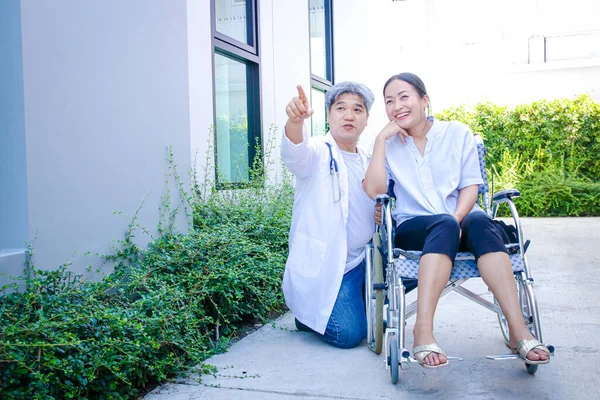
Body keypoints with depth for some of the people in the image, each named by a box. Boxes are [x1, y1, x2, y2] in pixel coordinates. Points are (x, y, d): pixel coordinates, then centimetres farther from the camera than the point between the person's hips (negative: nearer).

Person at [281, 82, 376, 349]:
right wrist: (295, 120, -59)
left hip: (359, 262, 7)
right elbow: (294, 153, -35)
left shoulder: (367, 162, 11)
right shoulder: (317, 152, -10)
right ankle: (307, 314, 18)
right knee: (349, 334, -14)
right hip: (322, 265, -7)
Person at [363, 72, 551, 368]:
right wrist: (381, 138, -7)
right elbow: (373, 190, -7)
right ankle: (423, 331, -45)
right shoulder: (388, 145, 10)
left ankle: (518, 329, -40)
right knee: (444, 224, -36)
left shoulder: (457, 133, 10)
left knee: (480, 220, -34)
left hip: (461, 221, 1)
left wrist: (458, 217, -16)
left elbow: (471, 186, 3)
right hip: (413, 228, -1)